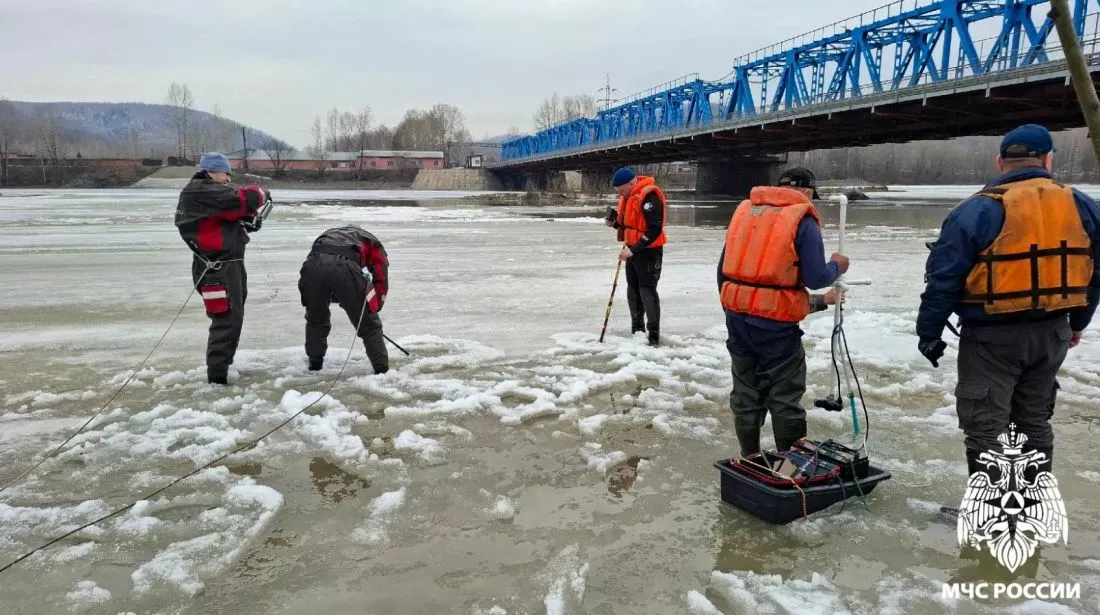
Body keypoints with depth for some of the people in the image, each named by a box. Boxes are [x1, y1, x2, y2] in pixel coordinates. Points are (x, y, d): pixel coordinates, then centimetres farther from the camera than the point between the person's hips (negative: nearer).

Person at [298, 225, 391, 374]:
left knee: (315, 319, 30)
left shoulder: (325, 235, 44)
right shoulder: (371, 241, 35)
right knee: (369, 325, 15)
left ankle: (315, 364, 40)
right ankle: (382, 370, 19)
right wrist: (374, 308, 34)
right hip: (346, 268, -3)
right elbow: (381, 278, 25)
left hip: (313, 266, 3)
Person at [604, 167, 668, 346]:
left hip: (649, 250, -9)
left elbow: (655, 229, -25)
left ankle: (654, 333, 1)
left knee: (647, 290, -7)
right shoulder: (628, 195, 8)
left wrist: (633, 250, -25)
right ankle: (637, 330, 26)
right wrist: (616, 222, 0)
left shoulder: (649, 196, -21)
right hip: (633, 250, 9)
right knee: (633, 289, 14)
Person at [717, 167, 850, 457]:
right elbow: (816, 278, -10)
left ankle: (750, 459, 26)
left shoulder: (744, 209, 10)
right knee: (785, 396, 6)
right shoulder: (803, 219, -7)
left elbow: (724, 267, 12)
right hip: (775, 322, -6)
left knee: (746, 390, 16)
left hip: (736, 315, 6)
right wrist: (836, 267, 11)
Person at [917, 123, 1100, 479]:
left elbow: (943, 280, -14)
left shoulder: (978, 211, -14)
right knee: (1034, 422, 21)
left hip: (993, 337, -6)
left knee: (985, 429, 2)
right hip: (1052, 334, 6)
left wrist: (929, 333, -4)